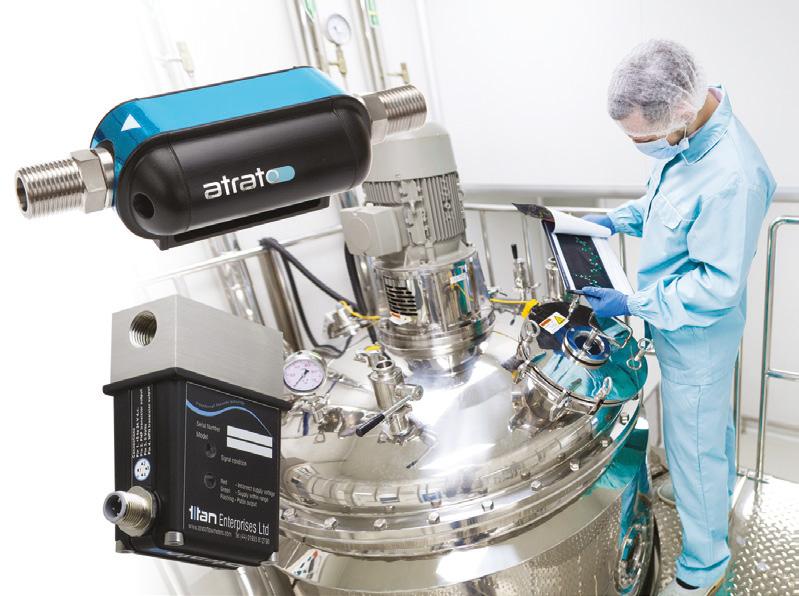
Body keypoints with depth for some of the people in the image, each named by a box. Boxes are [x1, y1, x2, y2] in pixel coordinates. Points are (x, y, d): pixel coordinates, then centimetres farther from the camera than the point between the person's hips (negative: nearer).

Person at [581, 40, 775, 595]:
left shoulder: (733, 177, -35)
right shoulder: (687, 133, -6)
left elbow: (717, 286, -29)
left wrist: (631, 304, -25)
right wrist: (618, 219, 2)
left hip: (696, 336, -9)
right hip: (683, 323, 9)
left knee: (692, 447, 8)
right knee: (712, 415, 31)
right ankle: (722, 487, 58)